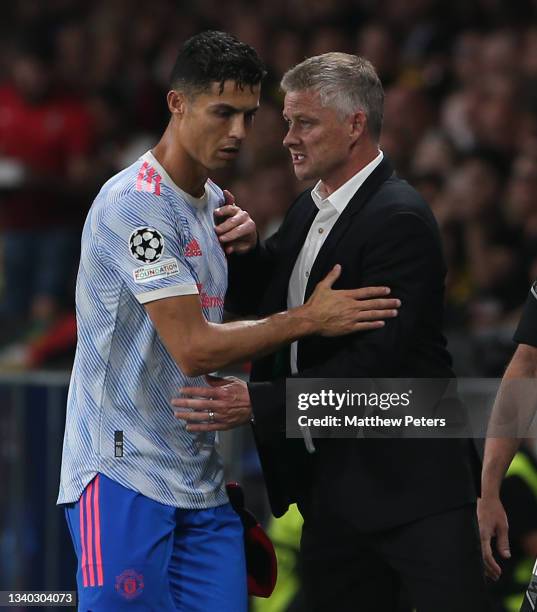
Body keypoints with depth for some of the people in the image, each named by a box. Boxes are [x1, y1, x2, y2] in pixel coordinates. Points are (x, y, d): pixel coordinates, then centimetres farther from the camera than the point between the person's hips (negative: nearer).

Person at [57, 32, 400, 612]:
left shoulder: (214, 200, 15)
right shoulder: (134, 202, -15)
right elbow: (192, 348, -19)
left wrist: (240, 244, 3)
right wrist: (310, 318, -15)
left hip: (200, 477, 8)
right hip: (124, 471, -8)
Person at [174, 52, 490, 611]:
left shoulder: (398, 219, -16)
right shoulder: (309, 211, 12)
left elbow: (378, 357, -23)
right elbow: (258, 307, 18)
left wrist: (259, 403, -26)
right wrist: (241, 248, -2)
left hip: (409, 486, -9)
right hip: (329, 483, 9)